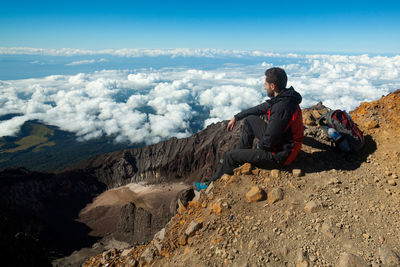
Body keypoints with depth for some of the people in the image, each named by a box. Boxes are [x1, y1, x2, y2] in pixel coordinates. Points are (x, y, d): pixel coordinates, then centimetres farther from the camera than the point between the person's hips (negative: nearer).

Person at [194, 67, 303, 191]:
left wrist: (259, 146, -5)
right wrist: (236, 117, 20)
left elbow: (268, 142, -28)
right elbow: (259, 109, 16)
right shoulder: (282, 98, 1)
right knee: (250, 120, 18)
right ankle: (241, 158, 27)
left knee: (230, 156, -3)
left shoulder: (282, 107, -31)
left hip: (279, 155, -9)